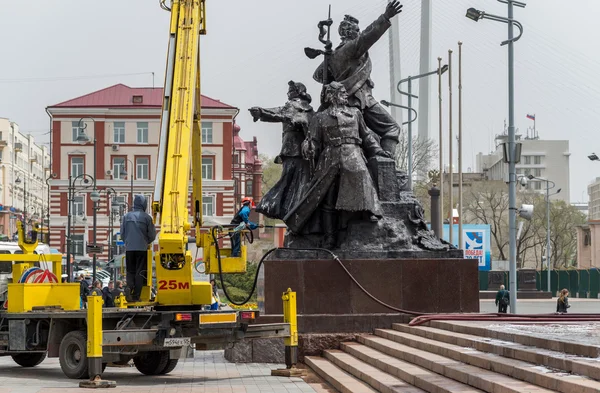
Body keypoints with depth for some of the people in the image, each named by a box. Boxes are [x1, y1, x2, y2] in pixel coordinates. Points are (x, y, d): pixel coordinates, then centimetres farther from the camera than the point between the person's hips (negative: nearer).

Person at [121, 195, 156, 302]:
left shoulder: (126, 216, 4)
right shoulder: (146, 217, -4)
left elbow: (122, 234, 9)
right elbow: (152, 235, 2)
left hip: (129, 248, 2)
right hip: (142, 248, -2)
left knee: (130, 271, 12)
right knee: (140, 272, 4)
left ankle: (129, 286, -16)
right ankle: (136, 296, 1)